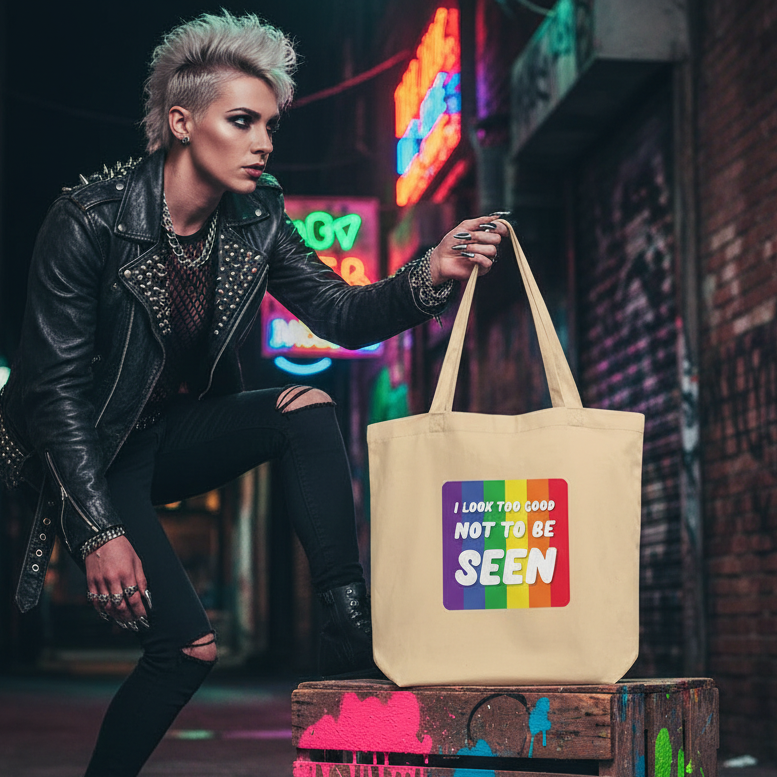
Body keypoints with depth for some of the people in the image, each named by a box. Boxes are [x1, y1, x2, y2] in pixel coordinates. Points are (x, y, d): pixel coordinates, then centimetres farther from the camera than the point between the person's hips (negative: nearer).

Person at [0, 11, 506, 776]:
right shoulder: (91, 218, -23)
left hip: (178, 432, 5)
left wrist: (429, 275, -29)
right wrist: (100, 531, -26)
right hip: (90, 449, -5)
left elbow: (339, 316, -8)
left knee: (307, 408, -22)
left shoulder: (255, 218, -7)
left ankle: (350, 626, -20)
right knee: (189, 644, -18)